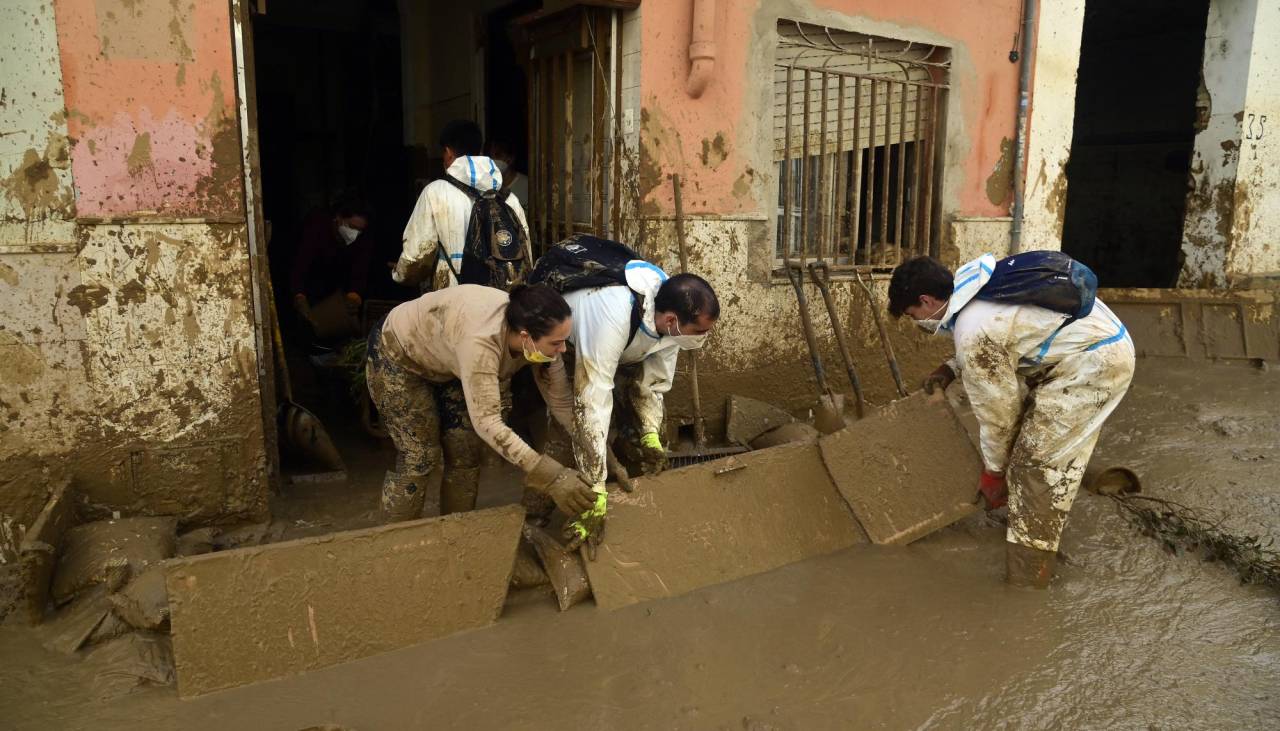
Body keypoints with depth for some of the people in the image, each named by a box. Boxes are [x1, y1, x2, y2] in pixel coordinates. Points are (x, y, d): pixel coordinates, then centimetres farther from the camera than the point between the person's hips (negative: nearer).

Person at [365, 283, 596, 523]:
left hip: (443, 366, 7)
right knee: (420, 458, -8)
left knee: (466, 454, 4)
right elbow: (486, 421, -44)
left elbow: (562, 401, -14)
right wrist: (551, 476, -48)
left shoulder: (538, 339, -23)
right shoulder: (481, 340, -44)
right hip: (397, 354, -7)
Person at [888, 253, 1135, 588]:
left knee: (1037, 460, -7)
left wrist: (993, 472, 2)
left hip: (1095, 361, -10)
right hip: (1101, 339, 10)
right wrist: (951, 368, 13)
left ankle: (1027, 575, 0)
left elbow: (997, 412, -12)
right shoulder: (975, 282, 5)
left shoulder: (972, 333, -22)